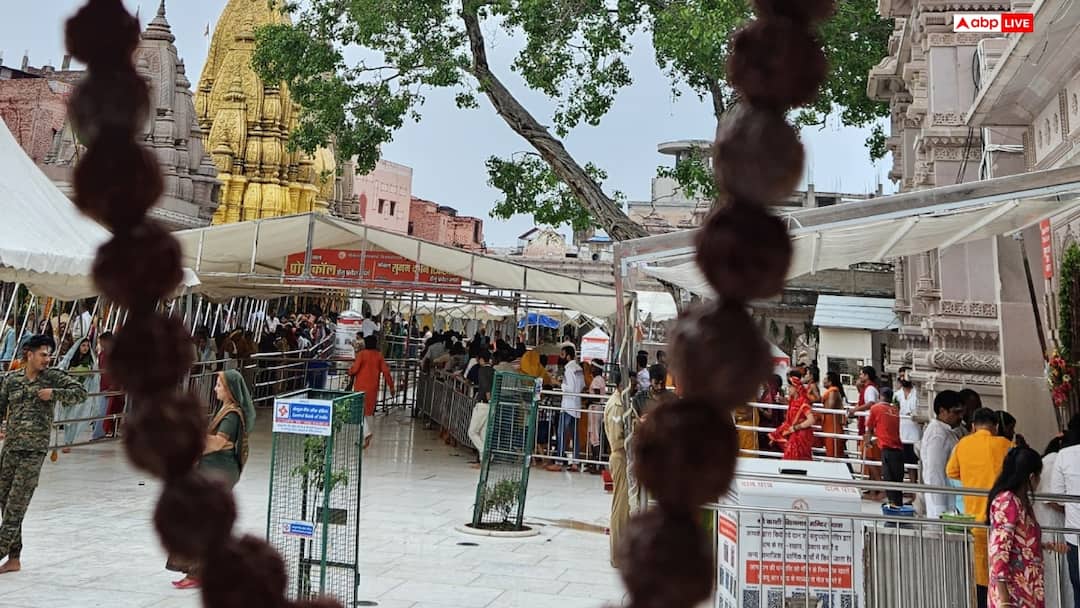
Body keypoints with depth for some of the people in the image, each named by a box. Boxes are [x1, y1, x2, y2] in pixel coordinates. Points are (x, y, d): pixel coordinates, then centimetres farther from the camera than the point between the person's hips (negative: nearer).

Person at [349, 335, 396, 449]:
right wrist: (391, 386, 3)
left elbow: (354, 369, -13)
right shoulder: (379, 355, 1)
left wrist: (349, 372, 10)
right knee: (369, 410, 17)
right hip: (373, 387, 4)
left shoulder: (361, 354, -9)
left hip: (361, 386, -4)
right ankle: (369, 433, 21)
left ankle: (367, 433, -17)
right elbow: (385, 371, -2)